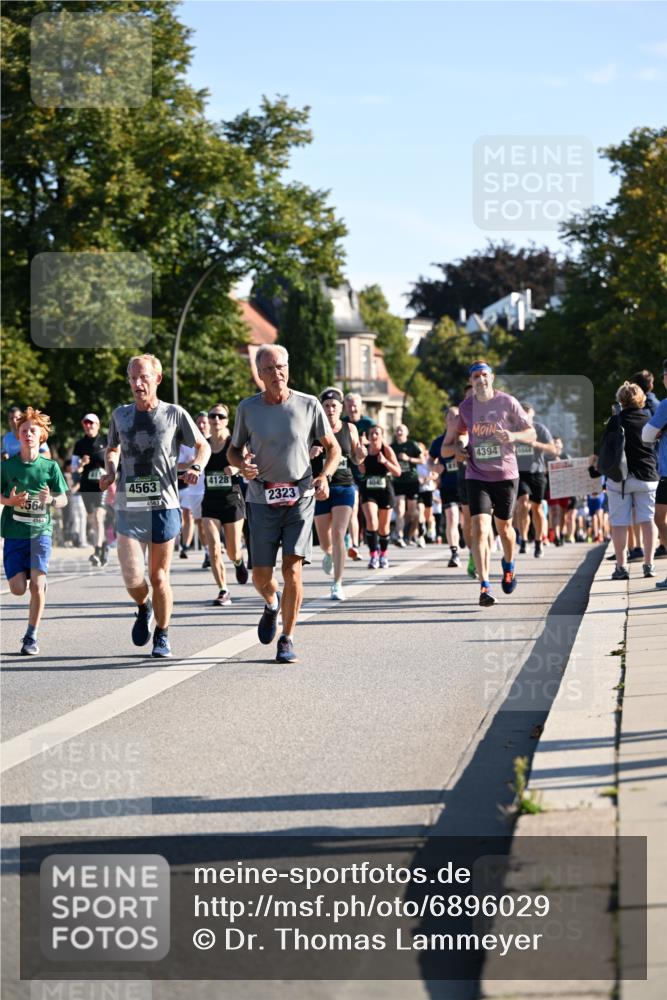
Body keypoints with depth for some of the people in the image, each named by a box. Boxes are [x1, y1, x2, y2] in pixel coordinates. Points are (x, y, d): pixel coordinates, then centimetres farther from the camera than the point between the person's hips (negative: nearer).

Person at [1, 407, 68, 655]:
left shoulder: (50, 466, 0)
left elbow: (63, 499, 6)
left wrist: (51, 500, -15)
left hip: (41, 531, -1)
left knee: (37, 585, -12)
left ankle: (31, 636, 2)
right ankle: (23, 574, 33)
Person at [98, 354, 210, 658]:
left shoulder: (174, 414, 0)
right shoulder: (120, 415, 8)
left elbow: (202, 445, 12)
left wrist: (196, 468, -7)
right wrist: (110, 473, 6)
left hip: (164, 507, -2)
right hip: (128, 508, 2)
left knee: (159, 577, 4)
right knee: (133, 579, -8)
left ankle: (162, 635, 23)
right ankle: (143, 608, 26)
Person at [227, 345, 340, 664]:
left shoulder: (309, 406, -2)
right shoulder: (247, 408, 1)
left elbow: (333, 448, 8)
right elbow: (233, 451, 12)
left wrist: (325, 476, -11)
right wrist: (242, 465, -11)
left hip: (300, 498, -1)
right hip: (262, 501, 1)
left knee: (293, 568, -13)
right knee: (261, 576, 1)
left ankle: (287, 641, 0)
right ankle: (272, 605, 39)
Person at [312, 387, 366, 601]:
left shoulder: (350, 429, 4)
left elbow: (355, 460, 16)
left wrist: (360, 455, -7)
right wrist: (310, 453, -24)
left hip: (345, 487, 0)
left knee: (338, 534, -12)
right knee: (325, 540, 8)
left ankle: (338, 584, -9)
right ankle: (329, 553, 46)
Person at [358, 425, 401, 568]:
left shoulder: (387, 450, -4)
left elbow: (398, 472, -6)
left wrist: (385, 461, -20)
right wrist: (361, 468, -7)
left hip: (385, 491, 0)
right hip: (368, 491, 0)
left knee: (383, 527, 11)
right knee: (371, 522, -20)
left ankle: (383, 554, 32)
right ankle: (373, 555, -18)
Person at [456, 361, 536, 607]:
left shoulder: (508, 402, -6)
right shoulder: (465, 407, 3)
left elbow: (531, 434, -3)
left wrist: (513, 436, -24)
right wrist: (460, 447, 2)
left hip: (506, 474, -1)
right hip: (476, 476, 1)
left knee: (503, 526, 13)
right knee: (480, 528, -14)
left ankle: (508, 565, 45)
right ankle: (484, 586, -17)